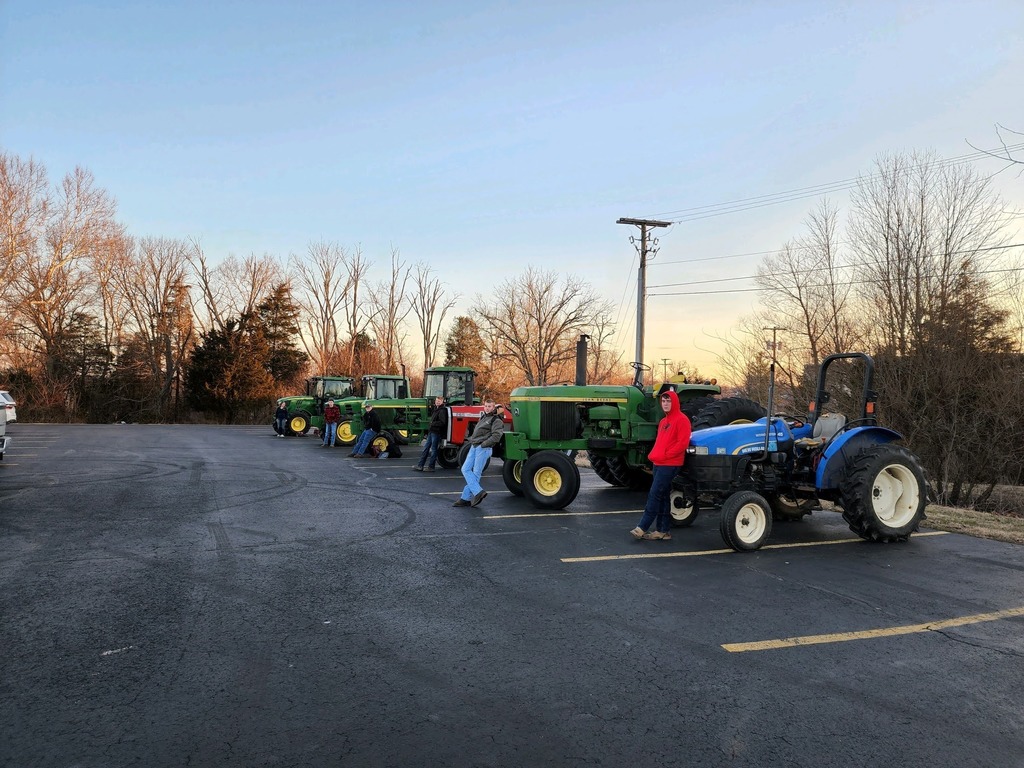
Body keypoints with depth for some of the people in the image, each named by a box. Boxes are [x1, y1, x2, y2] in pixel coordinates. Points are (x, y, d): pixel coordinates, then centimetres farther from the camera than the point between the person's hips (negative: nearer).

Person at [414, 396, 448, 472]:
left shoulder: (442, 411, -12)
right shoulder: (436, 410, 18)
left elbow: (442, 422, -20)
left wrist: (433, 424, -12)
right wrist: (430, 429, 11)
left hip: (436, 432, -10)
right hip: (431, 431, 10)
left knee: (433, 449, -2)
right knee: (426, 448, 9)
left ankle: (430, 467, 6)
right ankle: (420, 465, 12)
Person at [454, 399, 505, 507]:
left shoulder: (496, 420, -4)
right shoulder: (483, 418, 21)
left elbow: (496, 436, -16)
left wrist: (483, 444, -16)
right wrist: (471, 440, 15)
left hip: (484, 449, -8)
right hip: (474, 447, 8)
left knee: (476, 473, -7)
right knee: (465, 469, -1)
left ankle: (466, 498, -6)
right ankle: (478, 492, -5)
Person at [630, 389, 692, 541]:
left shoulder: (682, 419, -8)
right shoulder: (663, 421, 20)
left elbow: (682, 443, -16)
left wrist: (664, 455, -17)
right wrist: (653, 455, 7)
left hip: (670, 464, -9)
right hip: (658, 464, 9)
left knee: (655, 495, -10)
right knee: (663, 496, 10)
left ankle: (642, 528, -7)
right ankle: (662, 531, 13)